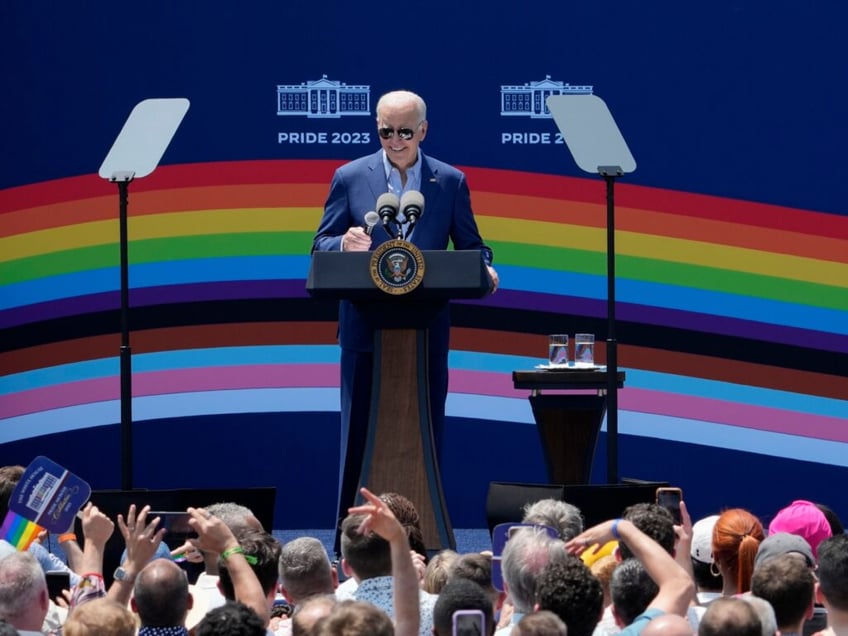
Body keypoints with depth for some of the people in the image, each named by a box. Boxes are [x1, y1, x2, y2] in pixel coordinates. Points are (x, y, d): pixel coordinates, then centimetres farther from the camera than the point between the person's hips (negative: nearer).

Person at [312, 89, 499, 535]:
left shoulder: (450, 182, 6)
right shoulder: (350, 178, 3)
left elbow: (470, 246, 8)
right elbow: (321, 247, 4)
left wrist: (483, 269, -15)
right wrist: (344, 244, -19)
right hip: (365, 329, -1)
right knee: (359, 435, 0)